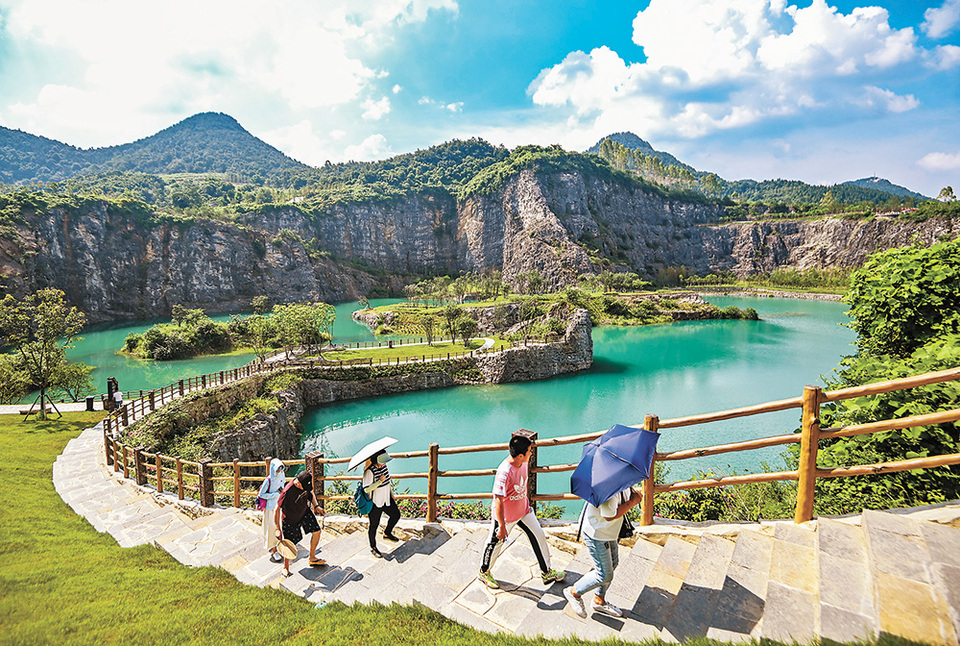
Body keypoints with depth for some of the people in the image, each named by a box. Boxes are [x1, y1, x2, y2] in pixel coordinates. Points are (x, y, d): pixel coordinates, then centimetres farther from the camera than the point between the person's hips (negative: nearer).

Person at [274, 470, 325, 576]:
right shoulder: (287, 492, -36)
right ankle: (286, 567, 30)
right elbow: (277, 510, -25)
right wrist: (278, 529, -22)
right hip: (289, 519, -5)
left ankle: (312, 558, 23)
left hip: (304, 512, 6)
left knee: (316, 531, 3)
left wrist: (316, 506, -7)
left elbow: (310, 493, 5)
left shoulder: (305, 484, -18)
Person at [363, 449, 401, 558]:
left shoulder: (384, 466, -4)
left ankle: (387, 533, 44)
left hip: (386, 499, 7)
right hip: (375, 503, -7)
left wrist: (391, 493, 20)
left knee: (396, 516, 17)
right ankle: (373, 547, 30)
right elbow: (367, 489, -29)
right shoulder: (369, 471, -27)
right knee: (374, 525, 9)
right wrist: (380, 481, -36)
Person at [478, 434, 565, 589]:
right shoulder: (505, 473, -37)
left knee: (539, 535, 14)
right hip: (505, 515, -7)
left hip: (523, 510, 7)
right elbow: (498, 501, -29)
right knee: (496, 543, 14)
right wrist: (502, 526, -21)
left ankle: (547, 573, 35)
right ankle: (484, 572, 41)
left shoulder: (524, 462, -12)